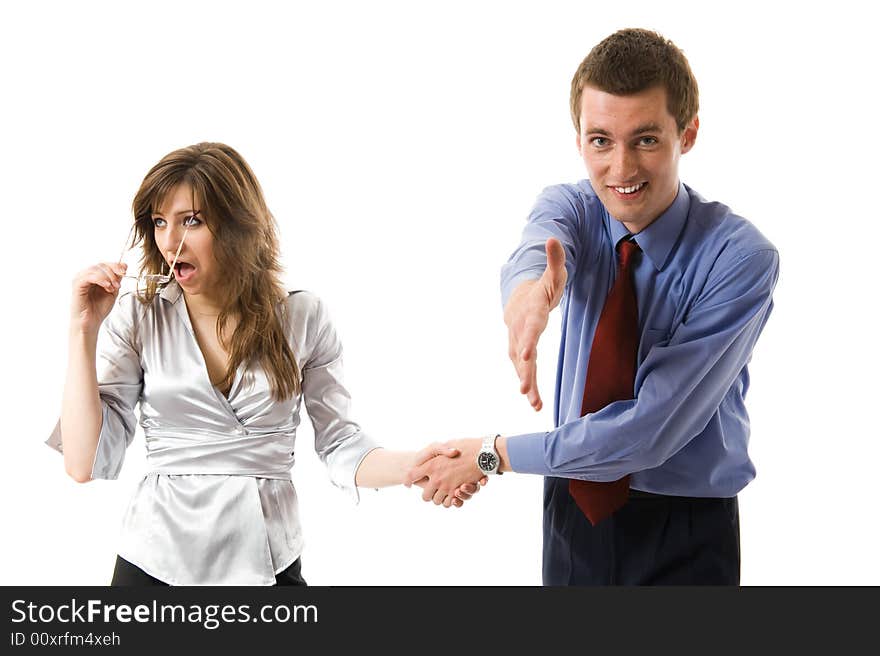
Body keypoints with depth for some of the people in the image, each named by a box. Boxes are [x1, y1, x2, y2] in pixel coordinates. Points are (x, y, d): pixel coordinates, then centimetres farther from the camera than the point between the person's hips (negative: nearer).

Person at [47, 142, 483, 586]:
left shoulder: (303, 317, -3)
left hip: (267, 565, 0)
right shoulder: (135, 317, -4)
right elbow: (85, 464, -8)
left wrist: (412, 465, -18)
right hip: (156, 563, 0)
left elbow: (340, 445, 1)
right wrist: (84, 330, -12)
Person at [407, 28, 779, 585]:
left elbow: (652, 427, -25)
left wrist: (496, 455, -20)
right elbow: (540, 242, -31)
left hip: (685, 538, -3)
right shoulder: (570, 209, -6)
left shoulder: (742, 257, -20)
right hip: (575, 513, 3)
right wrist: (530, 286, -54)